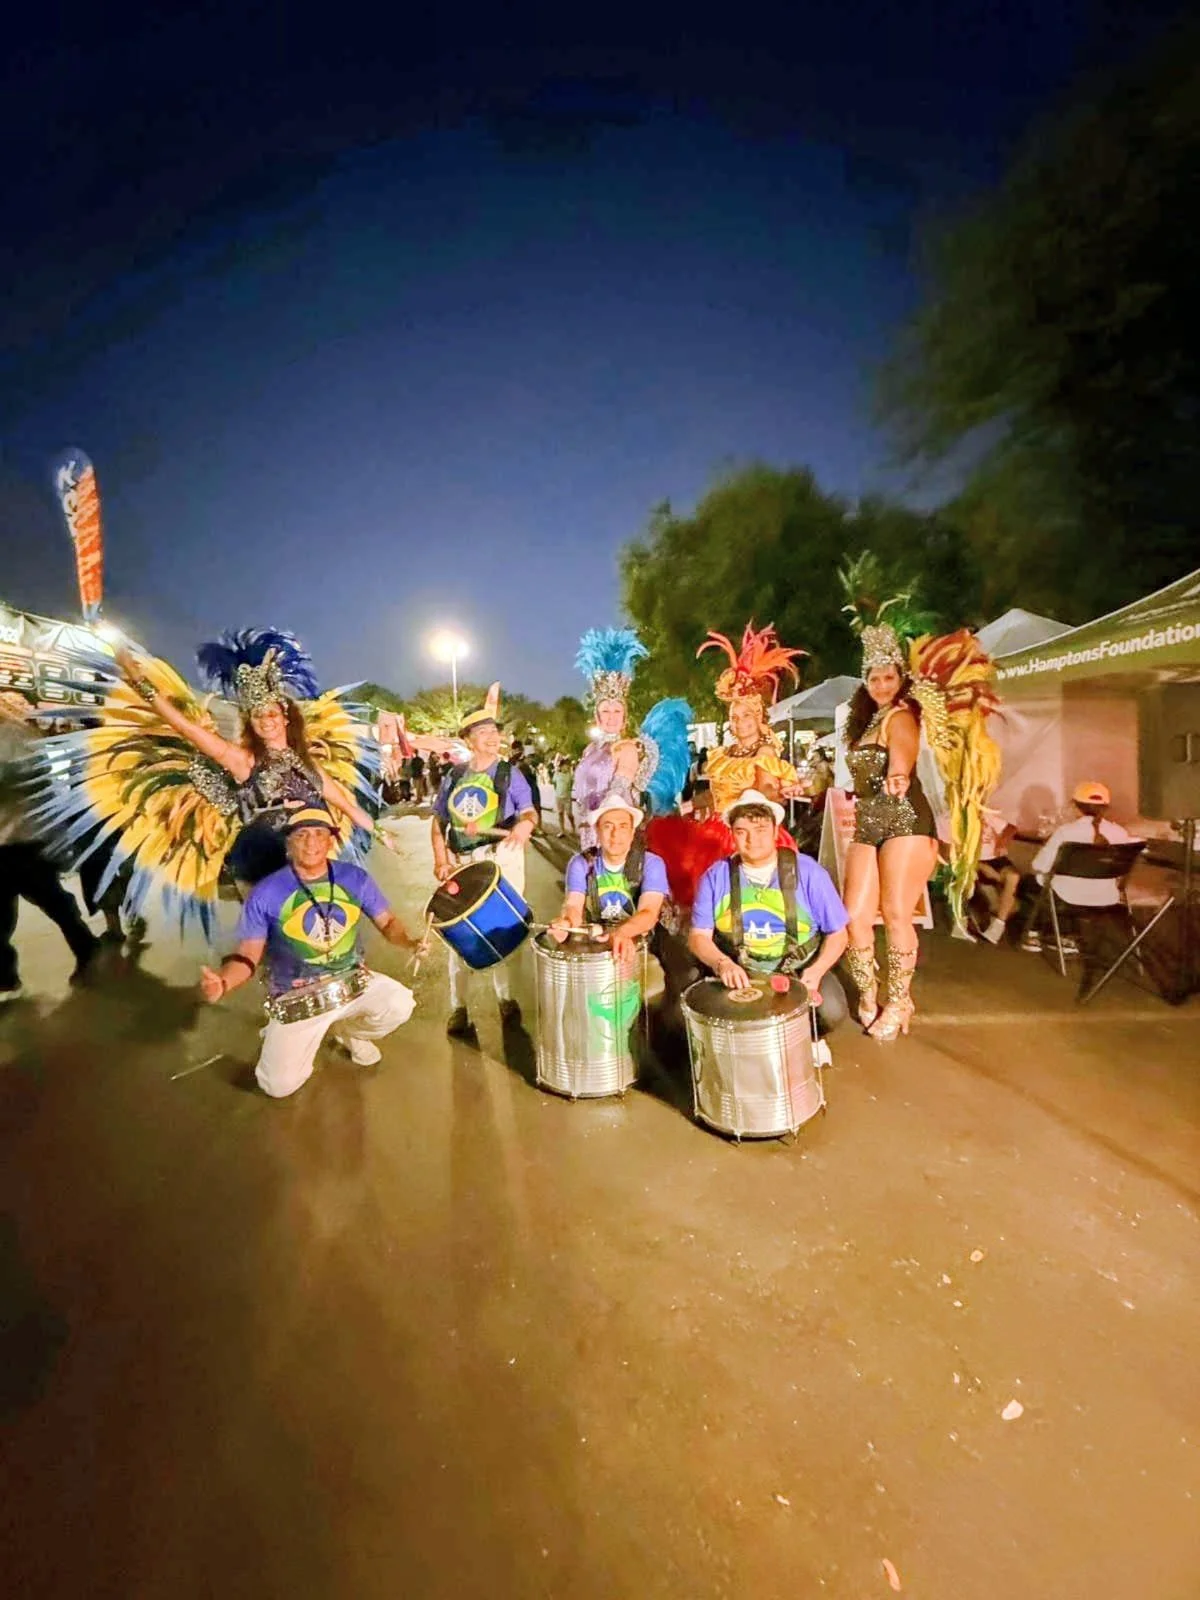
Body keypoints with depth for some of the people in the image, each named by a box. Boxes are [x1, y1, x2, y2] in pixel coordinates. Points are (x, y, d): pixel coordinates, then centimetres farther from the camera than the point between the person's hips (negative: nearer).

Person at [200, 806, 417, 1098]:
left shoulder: (355, 877, -7)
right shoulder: (266, 893, -13)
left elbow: (387, 921, 0)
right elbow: (248, 955, -8)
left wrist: (410, 941, -21)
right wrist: (223, 982, -29)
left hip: (355, 983, 2)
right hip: (296, 1000, -2)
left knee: (400, 1006, -23)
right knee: (280, 1086, -10)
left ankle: (349, 1031, 12)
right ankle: (285, 1039, 26)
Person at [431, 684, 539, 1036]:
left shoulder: (510, 773, 0)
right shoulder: (454, 776, 7)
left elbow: (529, 810, -11)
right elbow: (438, 822, 11)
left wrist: (525, 823, -35)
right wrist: (440, 859, -1)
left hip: (501, 859, -2)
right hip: (461, 862, 2)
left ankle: (506, 997, 27)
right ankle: (458, 1007, 17)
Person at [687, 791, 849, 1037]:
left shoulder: (808, 871, -7)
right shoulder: (715, 877, -5)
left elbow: (837, 933, -1)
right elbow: (699, 936, -5)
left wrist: (816, 970, -18)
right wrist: (722, 964, -26)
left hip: (800, 969, 0)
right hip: (738, 973, 0)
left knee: (831, 1012, -26)